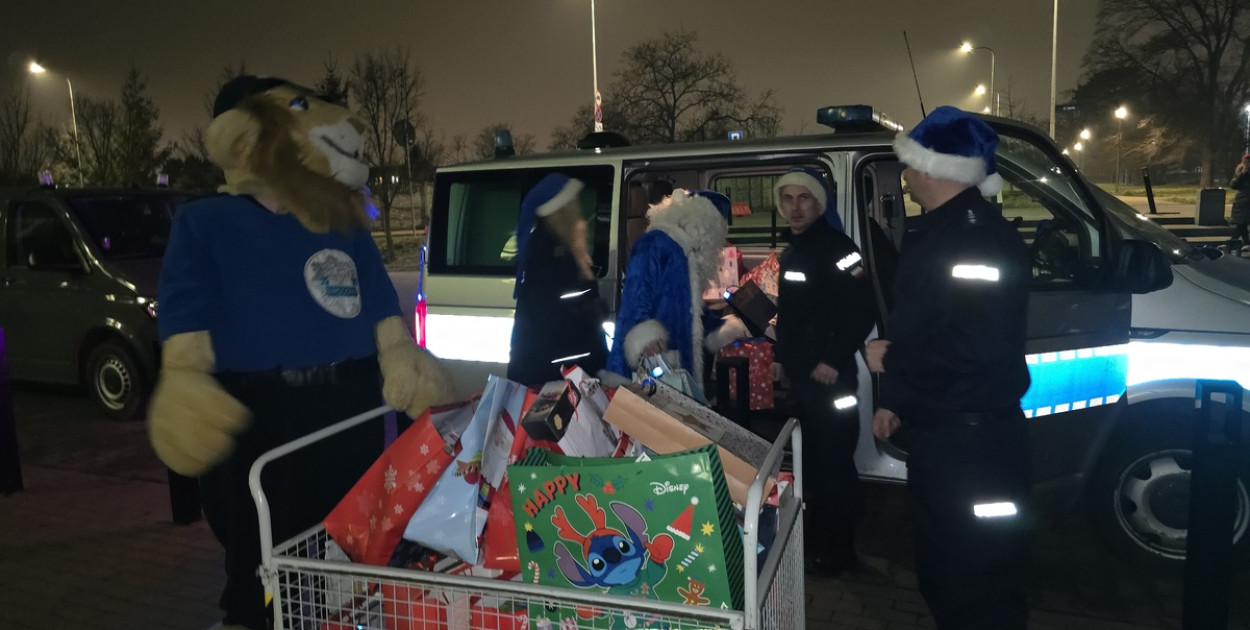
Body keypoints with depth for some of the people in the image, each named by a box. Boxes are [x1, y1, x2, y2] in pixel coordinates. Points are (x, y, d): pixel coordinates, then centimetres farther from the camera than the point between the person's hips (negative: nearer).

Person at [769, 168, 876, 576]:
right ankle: (819, 534, 30)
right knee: (811, 457, 17)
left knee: (834, 460, -2)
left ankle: (839, 546, 11)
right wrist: (782, 356, 20)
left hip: (829, 377, -9)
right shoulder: (791, 254, 15)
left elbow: (864, 309, -21)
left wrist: (834, 360, -21)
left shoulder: (837, 248, -13)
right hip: (799, 375, 9)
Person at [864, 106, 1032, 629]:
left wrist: (891, 357, -18)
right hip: (933, 433, 11)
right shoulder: (932, 233, 14)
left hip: (975, 442, -10)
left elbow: (978, 346, -31)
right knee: (939, 573, 24)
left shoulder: (981, 236, -19)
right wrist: (895, 402, 19)